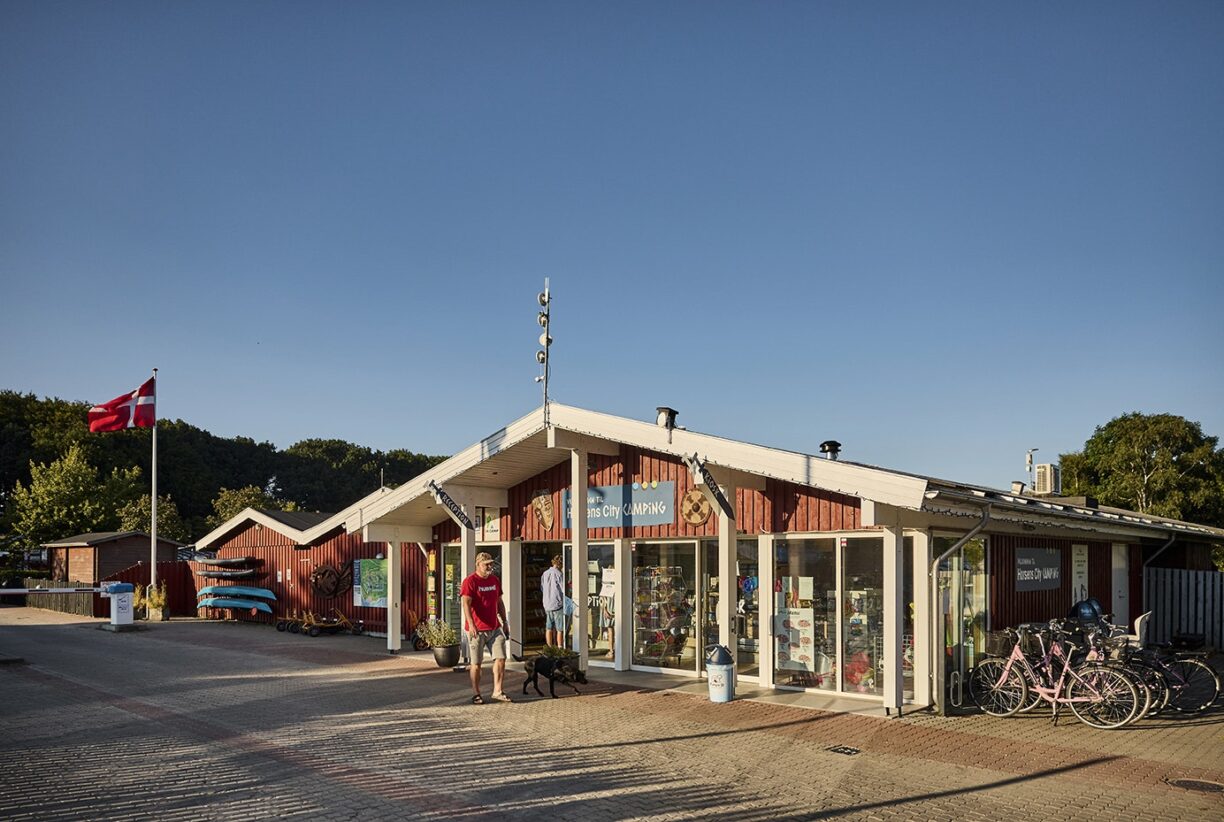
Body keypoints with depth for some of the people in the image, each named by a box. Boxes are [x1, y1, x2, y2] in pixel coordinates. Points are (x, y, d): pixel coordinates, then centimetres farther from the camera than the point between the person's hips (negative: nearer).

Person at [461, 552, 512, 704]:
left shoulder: (495, 580, 12)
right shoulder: (470, 581, -10)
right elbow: (466, 604, -19)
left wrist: (504, 622, 17)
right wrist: (471, 624, -29)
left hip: (495, 628, 6)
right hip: (477, 629, -6)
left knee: (500, 658, 0)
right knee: (476, 663, 2)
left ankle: (498, 691, 8)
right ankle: (476, 694, 13)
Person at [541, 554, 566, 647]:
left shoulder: (544, 574, 6)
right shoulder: (558, 574, -13)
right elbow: (564, 589, -11)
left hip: (547, 605, 6)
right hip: (558, 604, -6)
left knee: (549, 628, 10)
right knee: (560, 629, 1)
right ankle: (560, 648, 1)